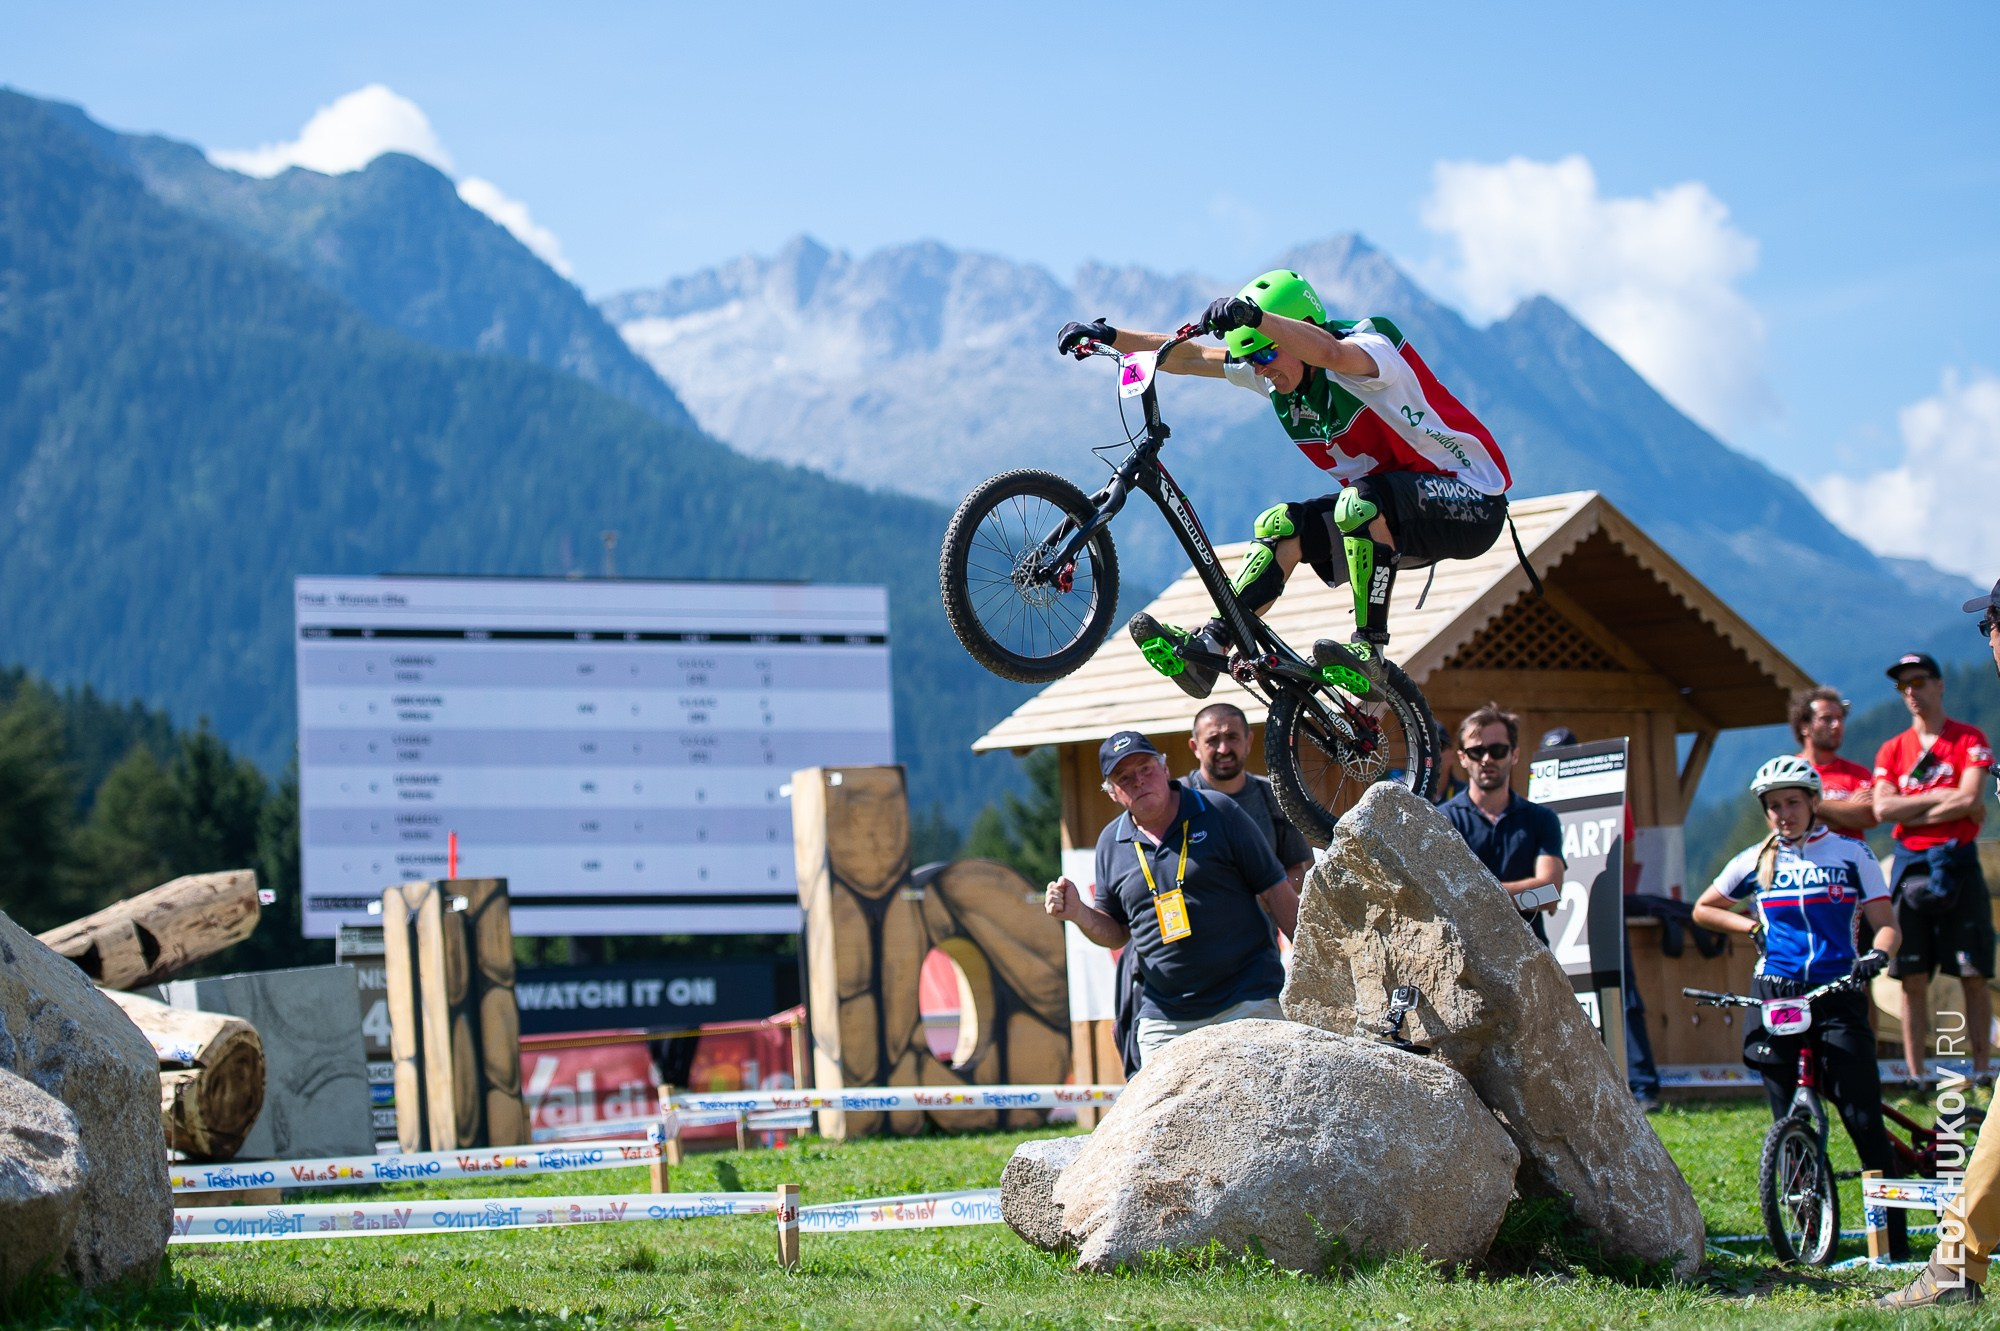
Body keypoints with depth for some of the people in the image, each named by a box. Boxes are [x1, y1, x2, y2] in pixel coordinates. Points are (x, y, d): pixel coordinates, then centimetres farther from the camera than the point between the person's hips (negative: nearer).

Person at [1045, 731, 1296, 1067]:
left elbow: (1276, 893, 2)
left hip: (1248, 1002, -3)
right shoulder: (1110, 843, 10)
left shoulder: (1219, 813, 0)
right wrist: (1078, 913, -2)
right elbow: (1116, 933, 18)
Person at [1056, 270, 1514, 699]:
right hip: (1388, 517, 8)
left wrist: (1251, 315, -59)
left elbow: (1329, 352, -46)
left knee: (1361, 503, -34)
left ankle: (1368, 651, -26)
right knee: (1281, 526, -7)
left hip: (1473, 504, -8)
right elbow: (1189, 357, 1)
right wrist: (1110, 336, -9)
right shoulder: (1279, 374, 2)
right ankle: (1207, 649, -11)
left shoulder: (1371, 344, -21)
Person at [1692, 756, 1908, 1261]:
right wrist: (1751, 926, 8)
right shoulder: (1755, 861, 11)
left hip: (1838, 996, -2)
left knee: (1864, 1119, -10)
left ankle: (1894, 1235, -7)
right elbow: (1703, 910, 24)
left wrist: (1877, 952, -18)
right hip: (1776, 994, 2)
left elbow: (1885, 923, 3)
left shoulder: (1851, 854, 6)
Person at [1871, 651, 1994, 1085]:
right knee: (1913, 978, 1)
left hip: (1957, 860, -3)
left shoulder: (1970, 740, 2)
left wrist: (1912, 814, -6)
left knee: (1973, 975, -3)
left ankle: (1980, 1069, 1)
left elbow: (1970, 799, -13)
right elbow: (1883, 808, -1)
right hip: (1909, 864, 3)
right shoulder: (1892, 750, 13)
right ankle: (1916, 1076, 3)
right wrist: (1940, 797, -8)